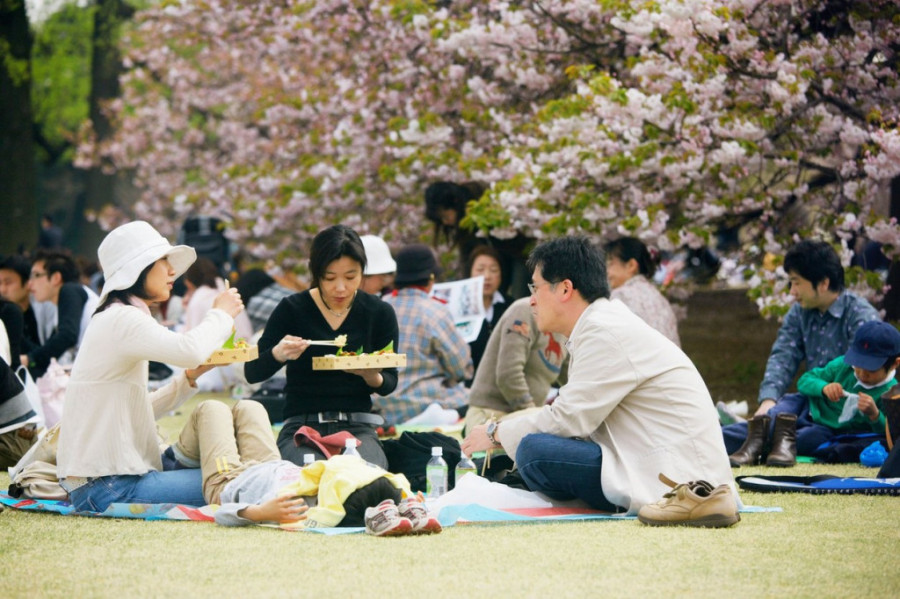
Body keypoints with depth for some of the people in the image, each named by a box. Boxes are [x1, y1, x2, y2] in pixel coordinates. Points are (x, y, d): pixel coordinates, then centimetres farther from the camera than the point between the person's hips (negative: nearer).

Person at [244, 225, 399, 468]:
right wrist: (278, 354, -24)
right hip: (301, 427, -1)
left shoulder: (379, 313, 4)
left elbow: (389, 383, 10)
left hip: (357, 428, 1)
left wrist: (372, 377, -15)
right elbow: (252, 373, -2)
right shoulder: (293, 309, 0)